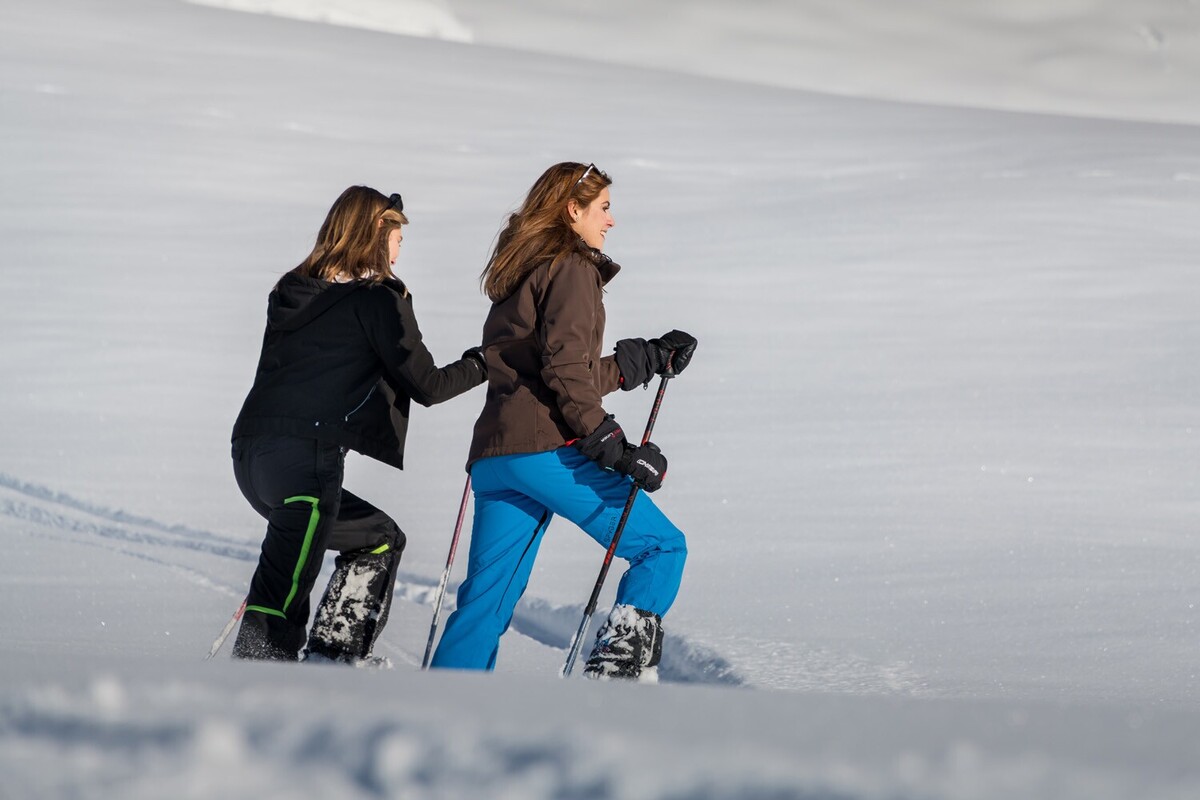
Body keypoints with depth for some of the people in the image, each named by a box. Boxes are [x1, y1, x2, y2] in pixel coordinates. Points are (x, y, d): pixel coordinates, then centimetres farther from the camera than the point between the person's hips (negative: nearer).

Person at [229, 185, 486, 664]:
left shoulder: (292, 292, 20)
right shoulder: (379, 298, 0)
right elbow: (427, 385, 4)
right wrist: (480, 365, 20)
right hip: (307, 458, -8)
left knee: (380, 539, 24)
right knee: (282, 598, -13)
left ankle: (330, 658, 20)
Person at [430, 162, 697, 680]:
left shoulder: (521, 272, 26)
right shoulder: (570, 268, -2)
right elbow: (566, 369, -14)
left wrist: (651, 358, 28)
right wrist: (613, 447, -16)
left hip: (493, 453, 9)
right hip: (546, 449, -9)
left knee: (485, 599, 8)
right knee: (660, 546, -1)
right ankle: (617, 664, -17)